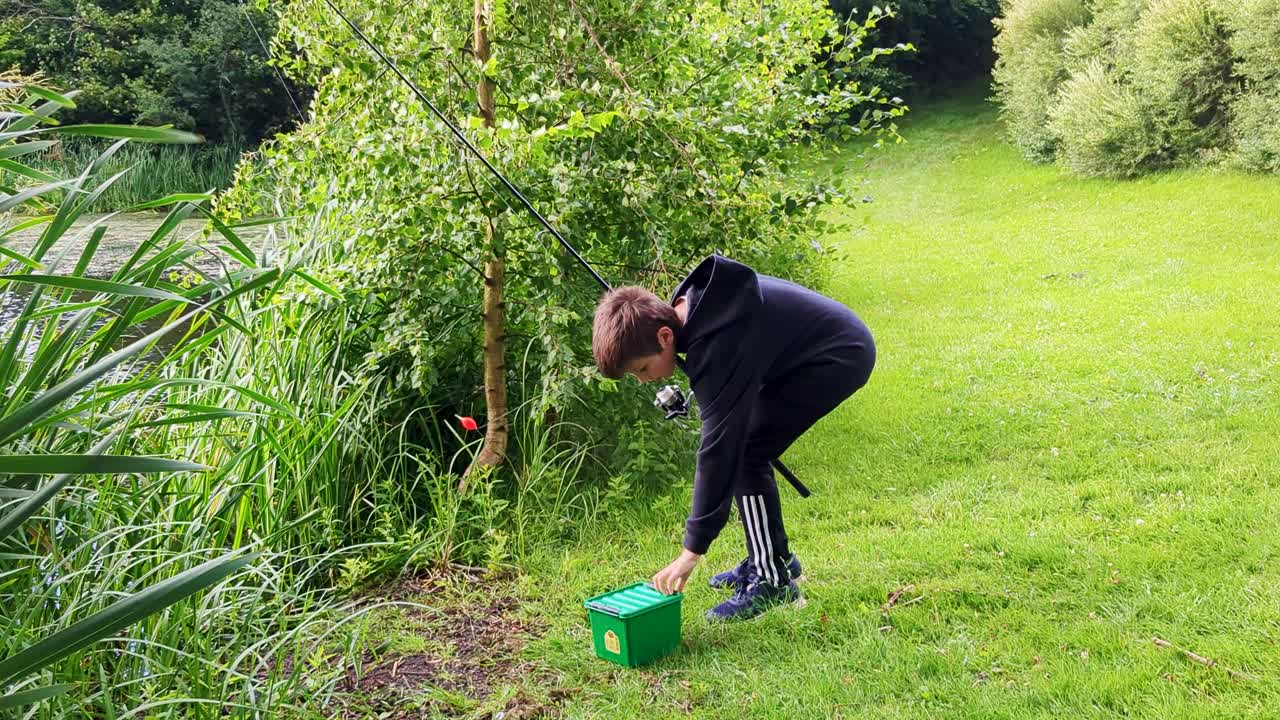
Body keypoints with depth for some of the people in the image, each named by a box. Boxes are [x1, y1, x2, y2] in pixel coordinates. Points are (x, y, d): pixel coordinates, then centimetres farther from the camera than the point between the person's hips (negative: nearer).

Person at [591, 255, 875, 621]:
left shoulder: (715, 348, -32)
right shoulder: (689, 301, -6)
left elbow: (718, 450, -30)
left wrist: (691, 551, -25)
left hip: (841, 357, -10)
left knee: (743, 455, -14)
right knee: (742, 446, 8)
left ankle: (772, 580, -4)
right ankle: (773, 557, 21)